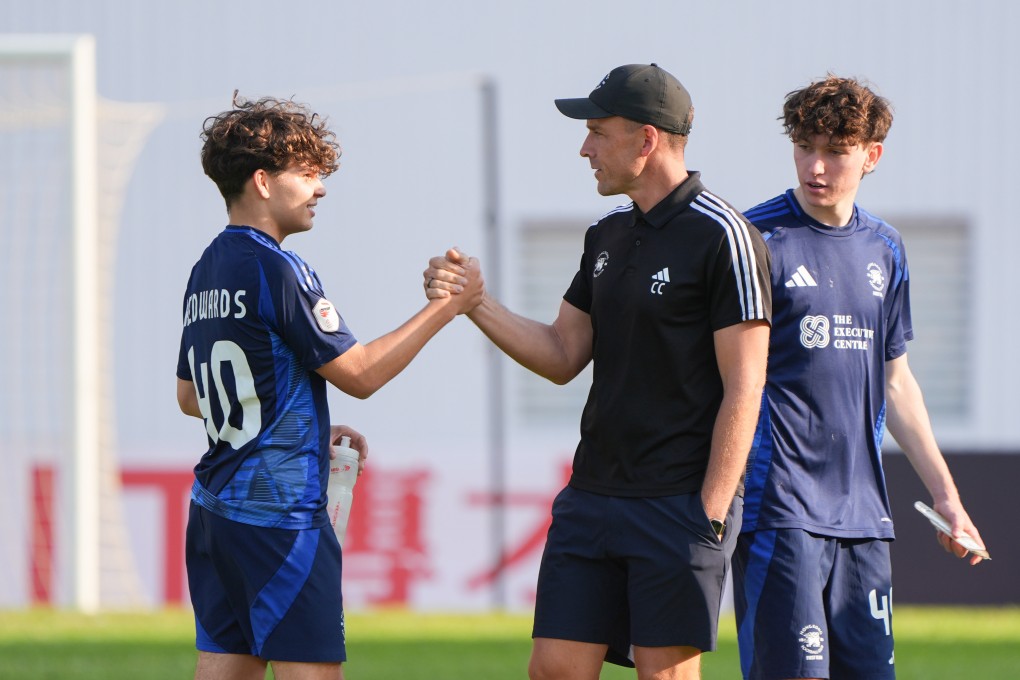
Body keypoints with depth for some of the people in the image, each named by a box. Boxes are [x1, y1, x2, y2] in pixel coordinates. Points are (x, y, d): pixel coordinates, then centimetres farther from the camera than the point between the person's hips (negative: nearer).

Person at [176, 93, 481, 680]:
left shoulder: (208, 271, 13)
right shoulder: (279, 272, -14)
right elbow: (358, 373, -12)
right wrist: (445, 308, -5)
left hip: (214, 508, 9)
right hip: (279, 512, -9)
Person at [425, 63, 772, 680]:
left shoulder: (722, 237, -10)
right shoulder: (607, 237, 15)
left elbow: (743, 388, -13)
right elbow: (563, 357, 18)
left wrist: (710, 515, -17)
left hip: (681, 504, -8)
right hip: (591, 500, 8)